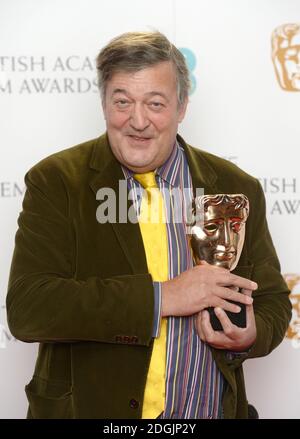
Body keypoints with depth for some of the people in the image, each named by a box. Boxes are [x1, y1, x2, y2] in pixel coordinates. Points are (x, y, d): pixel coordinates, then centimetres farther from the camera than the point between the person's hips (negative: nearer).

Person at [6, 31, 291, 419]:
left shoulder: (237, 190, -1)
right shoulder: (55, 182, -9)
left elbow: (272, 300, 6)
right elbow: (26, 308, -19)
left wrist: (248, 336, -17)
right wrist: (163, 297, -25)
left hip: (210, 409, 2)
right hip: (89, 407, -2)